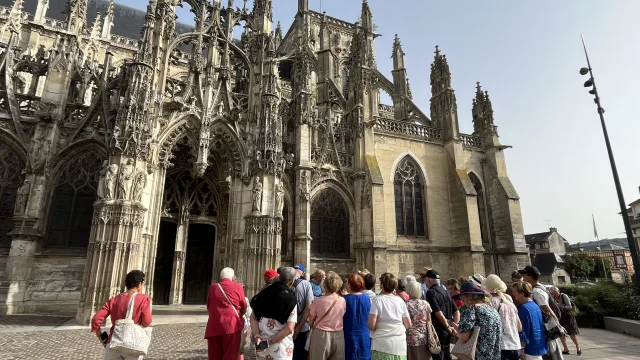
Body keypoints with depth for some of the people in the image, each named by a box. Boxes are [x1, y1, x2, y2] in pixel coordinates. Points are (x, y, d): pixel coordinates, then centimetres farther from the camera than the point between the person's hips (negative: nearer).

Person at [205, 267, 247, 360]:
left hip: (214, 326, 3)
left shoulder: (213, 287, 7)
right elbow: (244, 308, 8)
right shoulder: (238, 287, 1)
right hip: (232, 325, -3)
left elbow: (208, 307, 18)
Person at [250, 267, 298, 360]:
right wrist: (269, 341, -15)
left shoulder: (263, 293, -1)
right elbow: (289, 329, -18)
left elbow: (253, 317, -1)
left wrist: (256, 336, -9)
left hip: (261, 345, 4)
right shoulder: (290, 299, -12)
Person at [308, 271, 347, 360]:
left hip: (321, 336, -3)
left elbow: (311, 323, -4)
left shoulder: (318, 301, -16)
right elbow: (341, 317, 7)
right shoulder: (343, 300, -7)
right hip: (338, 336, 3)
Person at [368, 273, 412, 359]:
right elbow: (408, 324, 8)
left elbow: (371, 325, -15)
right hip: (400, 344, 4)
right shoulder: (400, 300, 5)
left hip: (382, 344, -4)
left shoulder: (377, 300, -7)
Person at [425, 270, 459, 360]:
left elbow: (438, 313, -22)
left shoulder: (431, 292, -13)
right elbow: (456, 311, 13)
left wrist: (448, 327, -13)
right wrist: (454, 325, 4)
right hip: (447, 332, 8)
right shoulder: (445, 291, 12)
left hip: (438, 331, -8)